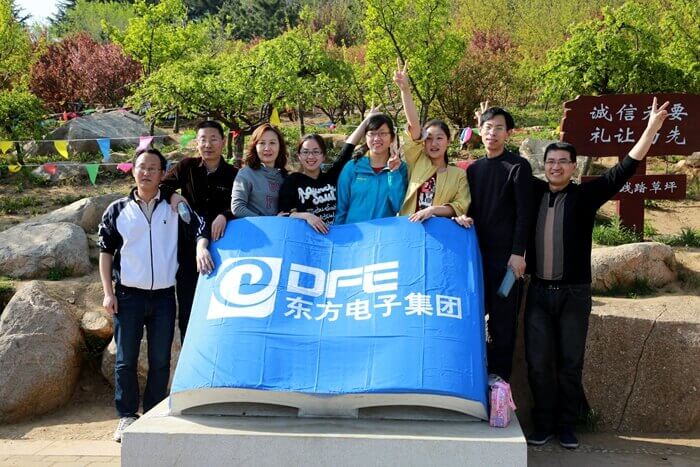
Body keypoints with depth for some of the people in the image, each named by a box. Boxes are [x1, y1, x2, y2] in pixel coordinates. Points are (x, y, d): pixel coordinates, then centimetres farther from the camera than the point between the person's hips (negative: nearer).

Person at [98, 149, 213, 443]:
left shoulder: (174, 208, 5)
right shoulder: (117, 210, 4)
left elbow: (199, 228, 0)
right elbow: (106, 251, 5)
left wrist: (200, 248, -23)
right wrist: (108, 292, -1)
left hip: (164, 296, 1)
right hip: (128, 295, -1)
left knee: (160, 360, 6)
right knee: (126, 359, 3)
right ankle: (127, 415, 14)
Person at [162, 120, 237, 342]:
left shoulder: (234, 175, -1)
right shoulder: (187, 167, 2)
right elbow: (160, 187, 8)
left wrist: (224, 215, -27)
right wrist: (172, 196, -13)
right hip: (188, 249, 1)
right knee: (187, 307, 8)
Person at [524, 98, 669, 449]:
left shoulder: (585, 195, 0)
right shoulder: (533, 192, 6)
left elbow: (624, 169, -8)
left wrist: (652, 127, -16)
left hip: (574, 292, -2)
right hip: (539, 291, 2)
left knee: (570, 362, 4)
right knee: (538, 361, 2)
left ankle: (566, 426, 16)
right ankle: (544, 425, 14)